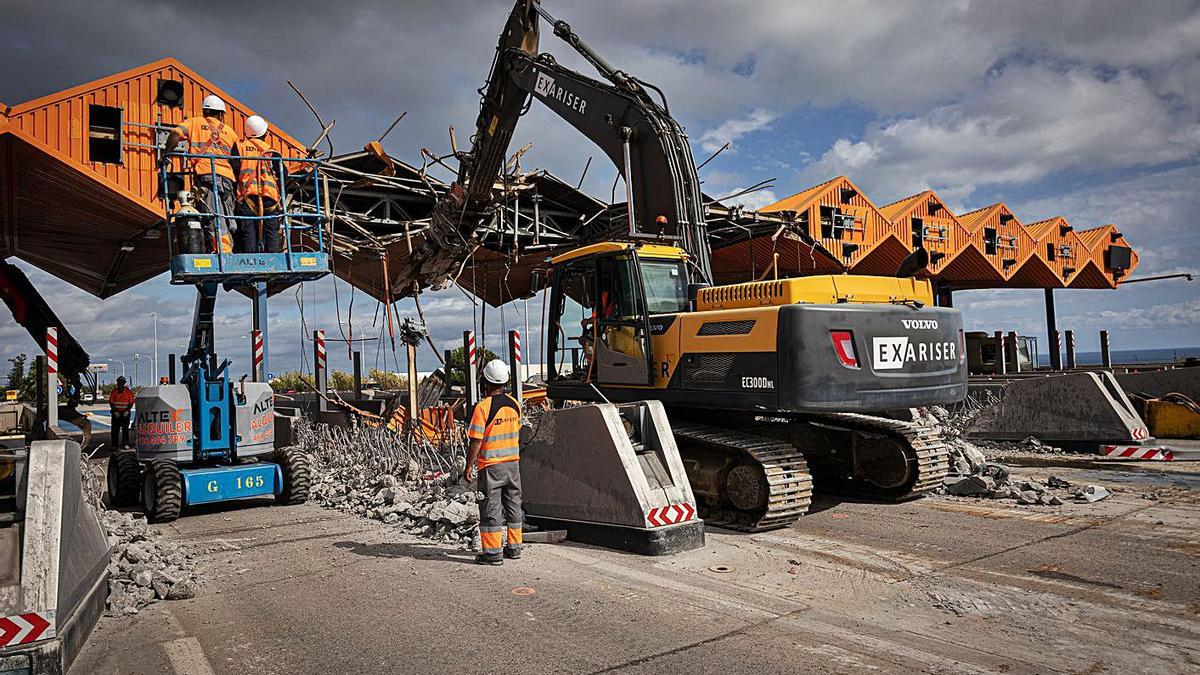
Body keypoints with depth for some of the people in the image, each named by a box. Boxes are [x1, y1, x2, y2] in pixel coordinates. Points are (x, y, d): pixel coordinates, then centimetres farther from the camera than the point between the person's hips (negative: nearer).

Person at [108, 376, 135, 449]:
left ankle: (125, 444, 3)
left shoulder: (128, 391, 2)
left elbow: (131, 402, 1)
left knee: (125, 429, 0)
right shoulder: (114, 391, 5)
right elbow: (111, 402, 3)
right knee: (115, 429, 2)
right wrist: (115, 411, -8)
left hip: (125, 413, -1)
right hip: (116, 413, 1)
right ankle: (114, 445, 7)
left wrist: (127, 411, -10)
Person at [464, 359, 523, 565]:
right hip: (513, 463, 6)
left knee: (491, 508, 2)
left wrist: (469, 466, -9)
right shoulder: (514, 404, 3)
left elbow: (476, 441, -17)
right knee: (513, 504, 15)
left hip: (491, 466, -6)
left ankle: (492, 552, 6)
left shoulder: (482, 407, -17)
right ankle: (514, 547, 24)